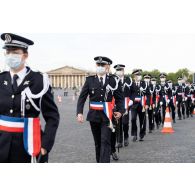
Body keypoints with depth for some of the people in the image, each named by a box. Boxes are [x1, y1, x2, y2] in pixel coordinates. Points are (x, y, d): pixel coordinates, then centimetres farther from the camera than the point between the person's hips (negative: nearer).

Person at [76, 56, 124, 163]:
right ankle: (99, 161, 28)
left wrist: (120, 111, -10)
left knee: (105, 141, -10)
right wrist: (79, 112, -15)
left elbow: (119, 98, 5)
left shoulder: (113, 80, 0)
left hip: (107, 115, -2)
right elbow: (82, 97, -2)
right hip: (94, 115, 2)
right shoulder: (90, 80, 2)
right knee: (97, 142, 13)